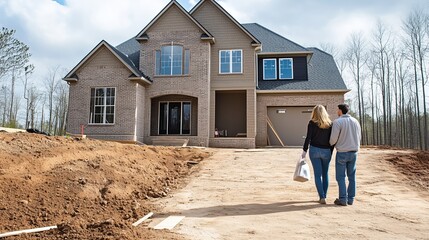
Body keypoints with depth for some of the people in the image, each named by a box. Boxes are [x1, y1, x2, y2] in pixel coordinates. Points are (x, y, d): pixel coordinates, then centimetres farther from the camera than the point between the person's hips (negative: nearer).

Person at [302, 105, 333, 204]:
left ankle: (322, 197, -2)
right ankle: (324, 196, 22)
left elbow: (308, 138, -10)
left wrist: (304, 150, -3)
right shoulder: (330, 124, 3)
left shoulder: (312, 123, -5)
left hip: (314, 150, -2)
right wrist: (331, 152, 11)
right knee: (325, 174, 15)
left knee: (318, 174, 3)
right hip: (326, 151, 2)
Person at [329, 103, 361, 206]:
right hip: (354, 152, 6)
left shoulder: (337, 122, -12)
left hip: (342, 152, -5)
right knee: (352, 176, 11)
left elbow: (333, 138, -14)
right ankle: (351, 199, 16)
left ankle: (343, 199, 2)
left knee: (341, 176, 2)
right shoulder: (355, 121, 6)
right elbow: (358, 138, 10)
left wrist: (330, 144, 7)